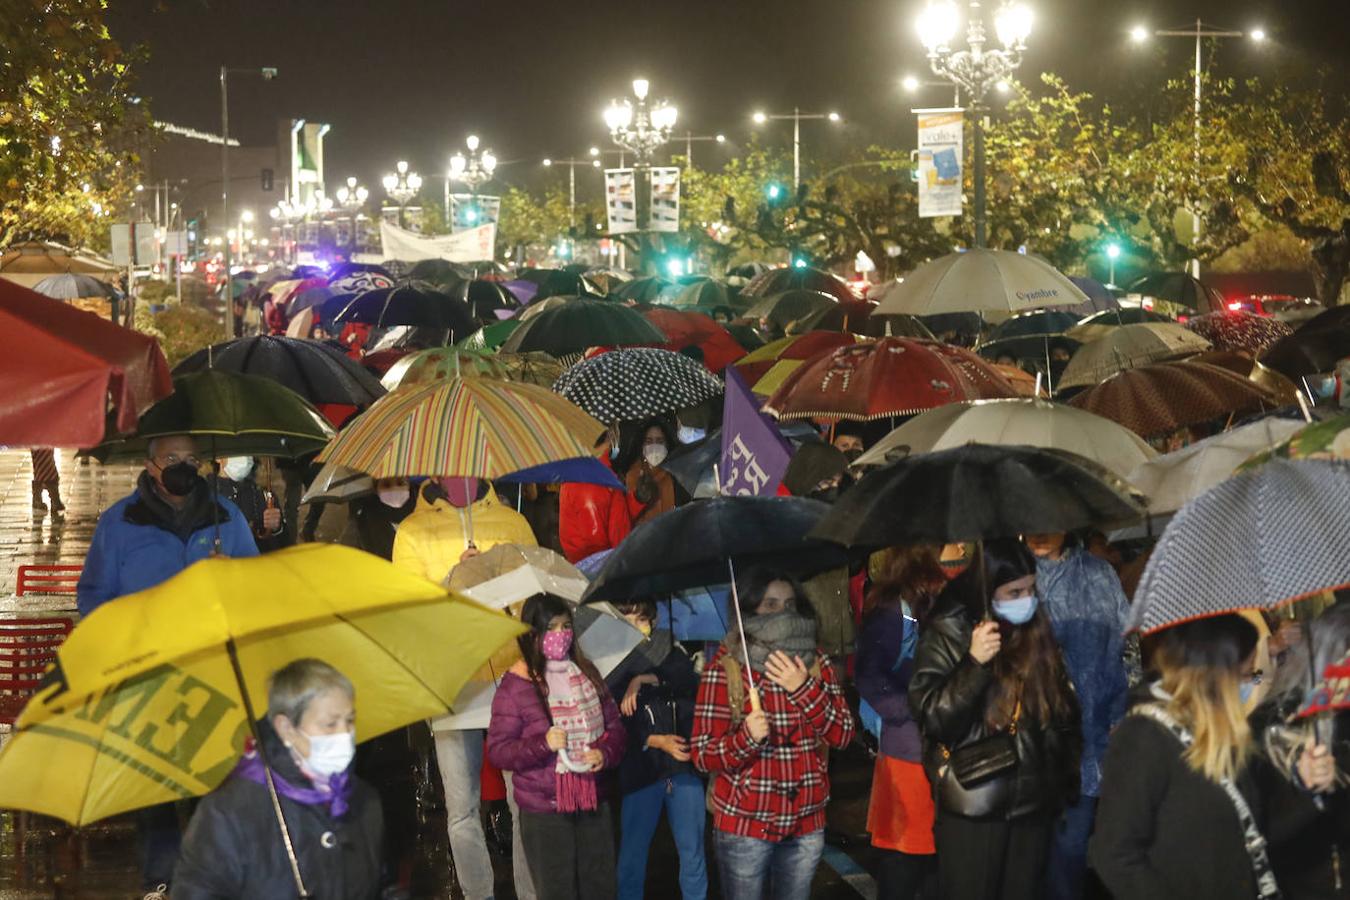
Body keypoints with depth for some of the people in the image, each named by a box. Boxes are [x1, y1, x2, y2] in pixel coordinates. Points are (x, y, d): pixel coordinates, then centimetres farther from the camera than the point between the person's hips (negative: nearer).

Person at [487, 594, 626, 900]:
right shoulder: (515, 685, -9)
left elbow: (614, 725, 13)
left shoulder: (586, 673, 7)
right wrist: (543, 744, -24)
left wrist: (604, 753, -8)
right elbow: (498, 750, -9)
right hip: (544, 811, -5)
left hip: (592, 801, 5)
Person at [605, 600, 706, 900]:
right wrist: (656, 741, -18)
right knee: (632, 855, 4)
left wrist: (645, 679, -20)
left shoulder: (669, 652, 9)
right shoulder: (615, 667, -1)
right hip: (640, 772, -2)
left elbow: (692, 681, -11)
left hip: (683, 766, 2)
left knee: (692, 853, 7)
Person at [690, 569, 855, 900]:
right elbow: (703, 755, -9)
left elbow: (842, 735, -3)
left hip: (807, 824, 3)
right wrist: (747, 736, -27)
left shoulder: (817, 663, 4)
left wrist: (804, 689, -16)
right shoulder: (725, 669, -7)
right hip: (743, 825, -3)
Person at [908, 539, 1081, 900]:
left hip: (1033, 805, 4)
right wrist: (974, 663, -25)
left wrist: (1066, 782, 13)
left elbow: (1064, 713, 15)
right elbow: (933, 719, -16)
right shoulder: (946, 635, -6)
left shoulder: (1036, 633, 7)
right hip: (972, 810, -4)